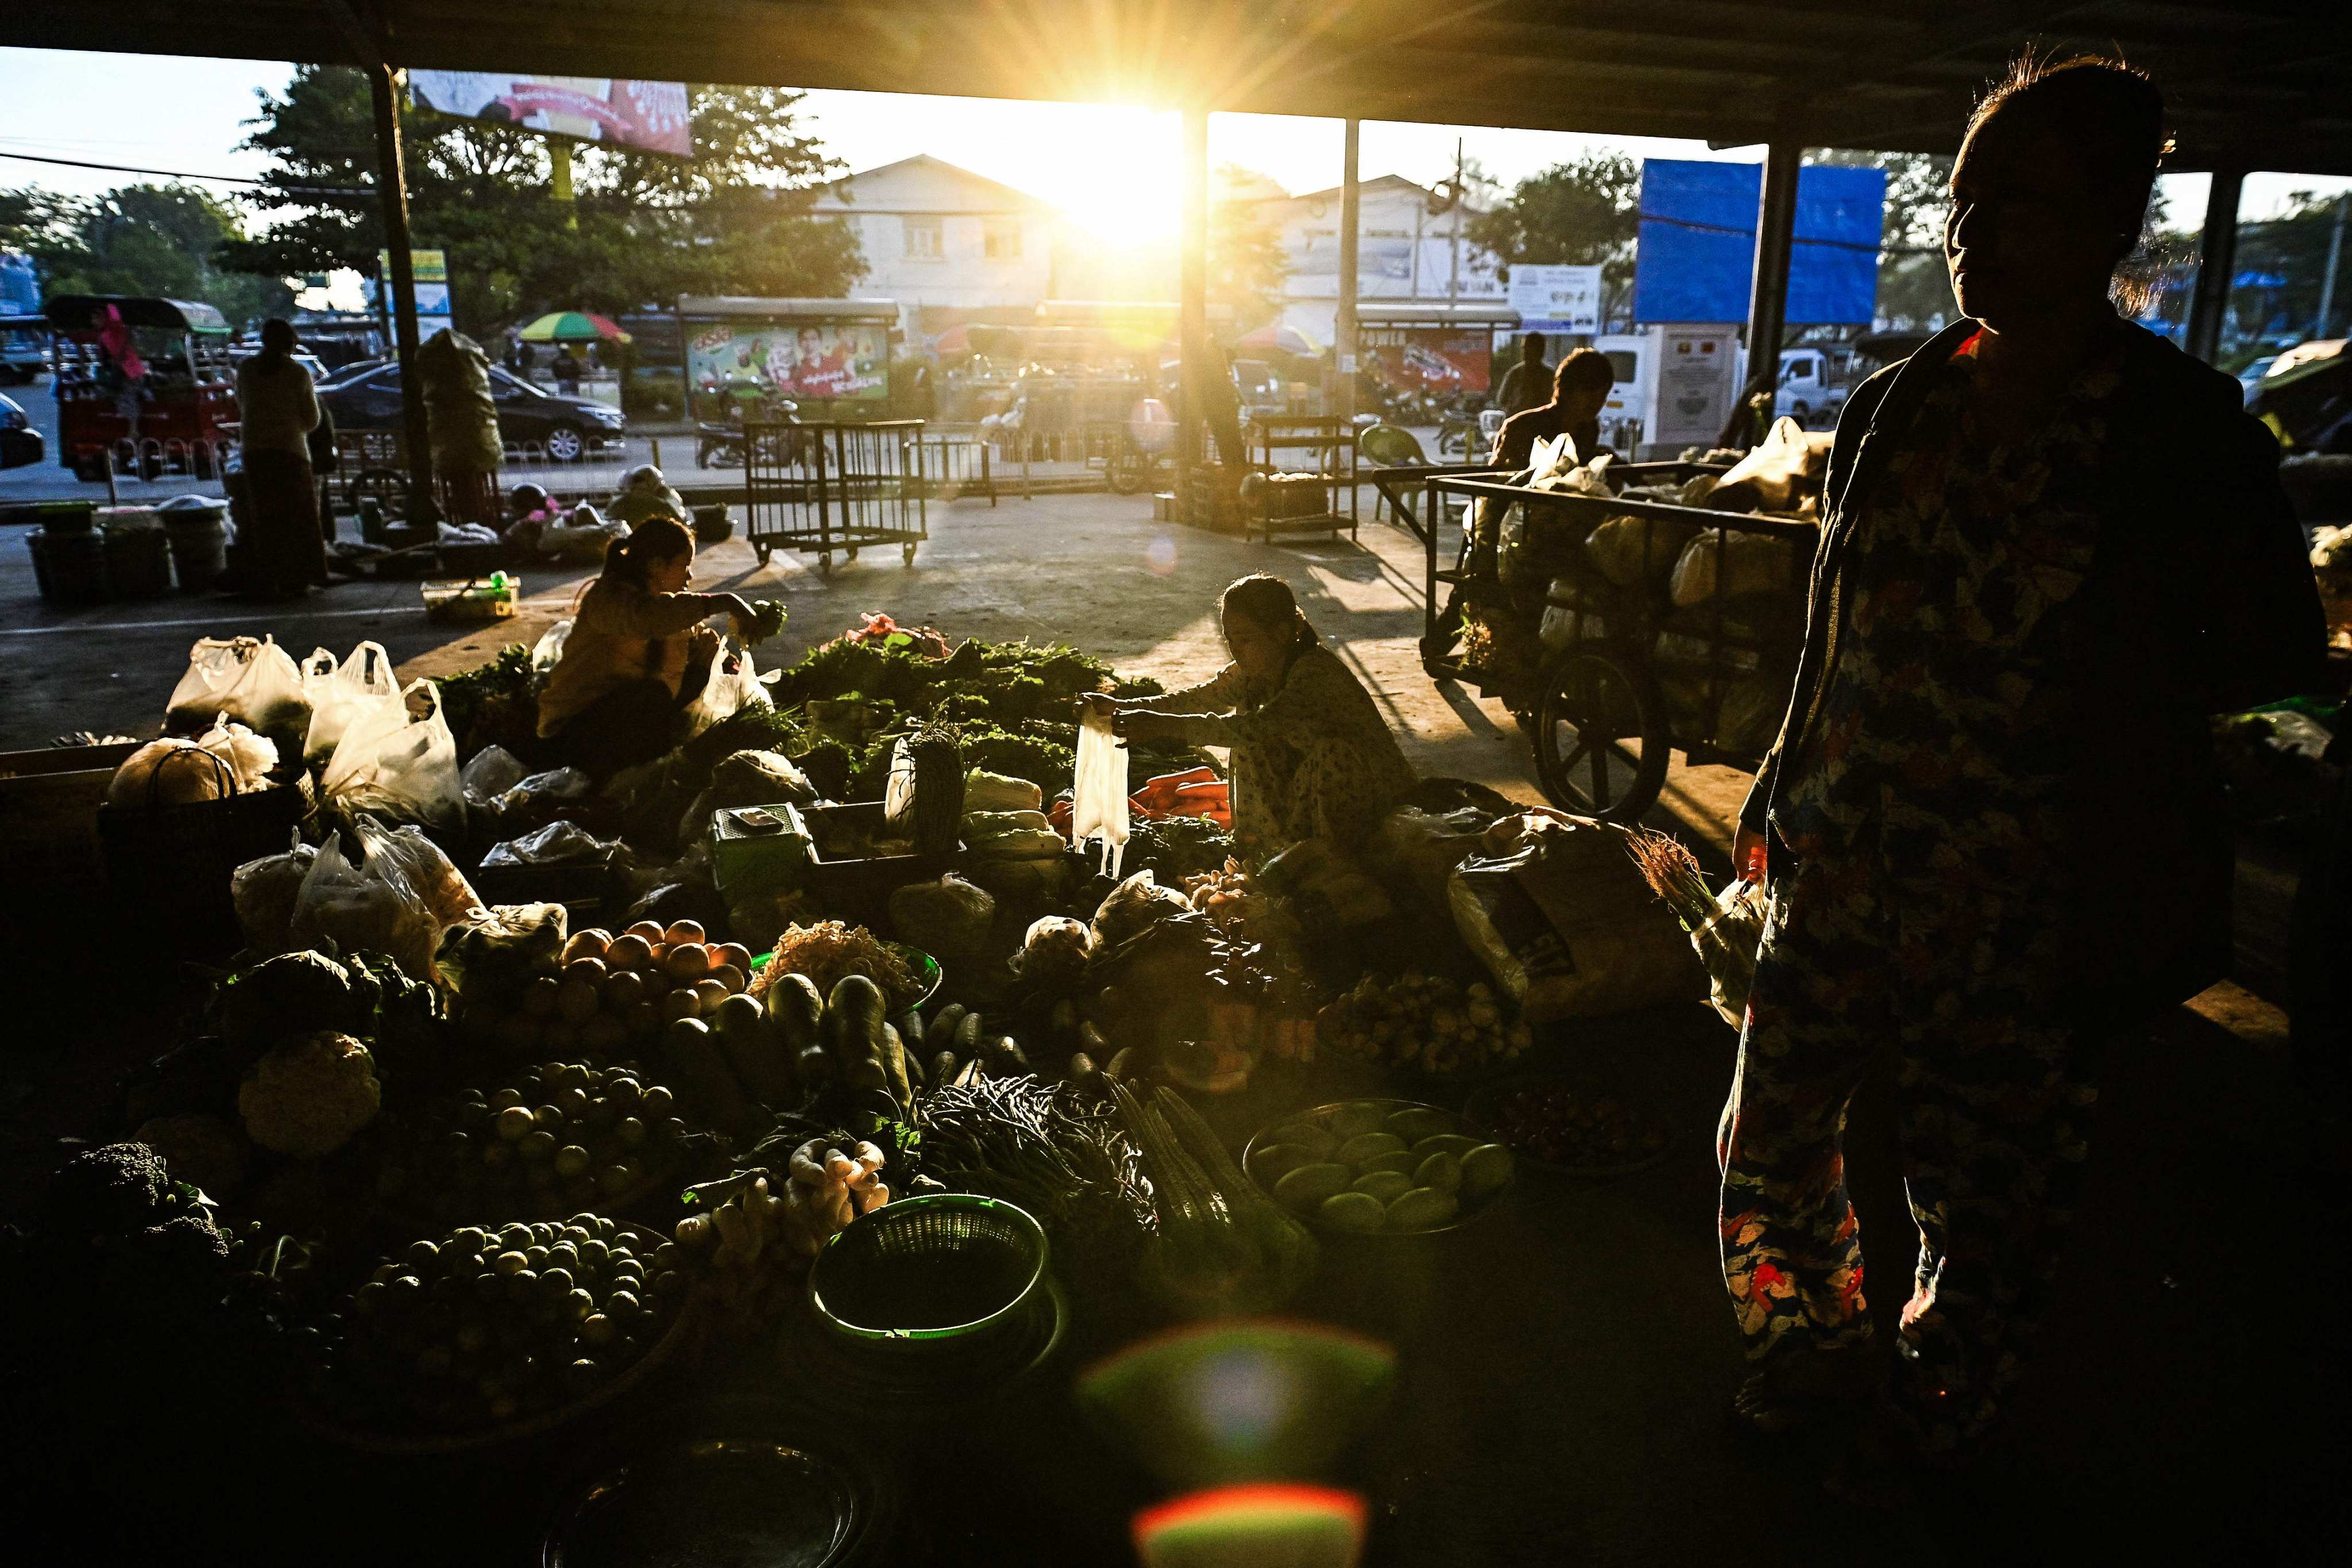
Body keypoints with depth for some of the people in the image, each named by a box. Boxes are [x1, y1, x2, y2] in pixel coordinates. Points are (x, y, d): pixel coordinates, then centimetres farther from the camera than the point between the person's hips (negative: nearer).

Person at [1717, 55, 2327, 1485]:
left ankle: (1937, 1414, 39)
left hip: (2025, 901, -4)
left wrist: (2092, 695, -10)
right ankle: (1818, 1351, 41)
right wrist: (1782, 789, 16)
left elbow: (2280, 655, 0)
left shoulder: (2185, 432, -9)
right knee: (1774, 1131, 13)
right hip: (1842, 865, 5)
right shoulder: (1896, 408, 5)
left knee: (1986, 1190, 11)